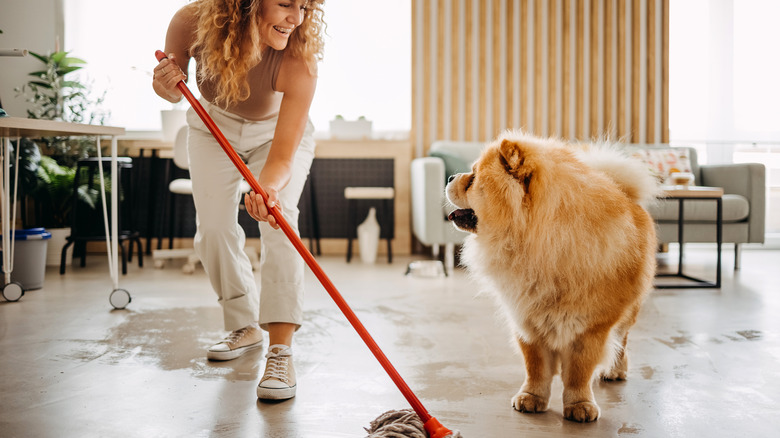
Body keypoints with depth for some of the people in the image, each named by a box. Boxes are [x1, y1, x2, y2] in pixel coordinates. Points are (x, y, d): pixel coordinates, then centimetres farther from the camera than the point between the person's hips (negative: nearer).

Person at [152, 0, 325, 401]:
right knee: (213, 229, -2)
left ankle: (280, 351, -21)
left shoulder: (298, 62, -37)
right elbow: (172, 91, -11)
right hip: (213, 128, 3)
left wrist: (267, 188, -59)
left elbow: (282, 155, -39)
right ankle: (245, 326, 20)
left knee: (278, 218, -23)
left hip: (278, 132, -3)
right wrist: (166, 85, -35)